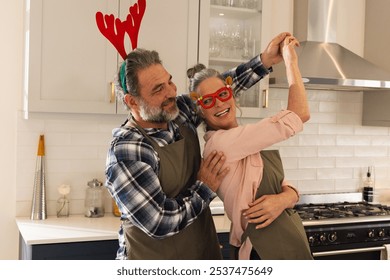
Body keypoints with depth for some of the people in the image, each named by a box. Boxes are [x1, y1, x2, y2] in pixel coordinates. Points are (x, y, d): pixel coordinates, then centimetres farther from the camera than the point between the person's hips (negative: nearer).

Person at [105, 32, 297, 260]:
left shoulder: (180, 113, -4)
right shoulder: (126, 153, -26)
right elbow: (160, 223, -27)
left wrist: (265, 60, 1)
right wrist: (205, 187, -16)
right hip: (154, 259, -7)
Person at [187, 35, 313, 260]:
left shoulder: (252, 141, 6)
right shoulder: (219, 143, -20)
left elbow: (287, 186, 4)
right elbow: (300, 114, -20)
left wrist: (284, 199, -18)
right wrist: (291, 60, -10)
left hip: (289, 240, 8)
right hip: (270, 251, -8)